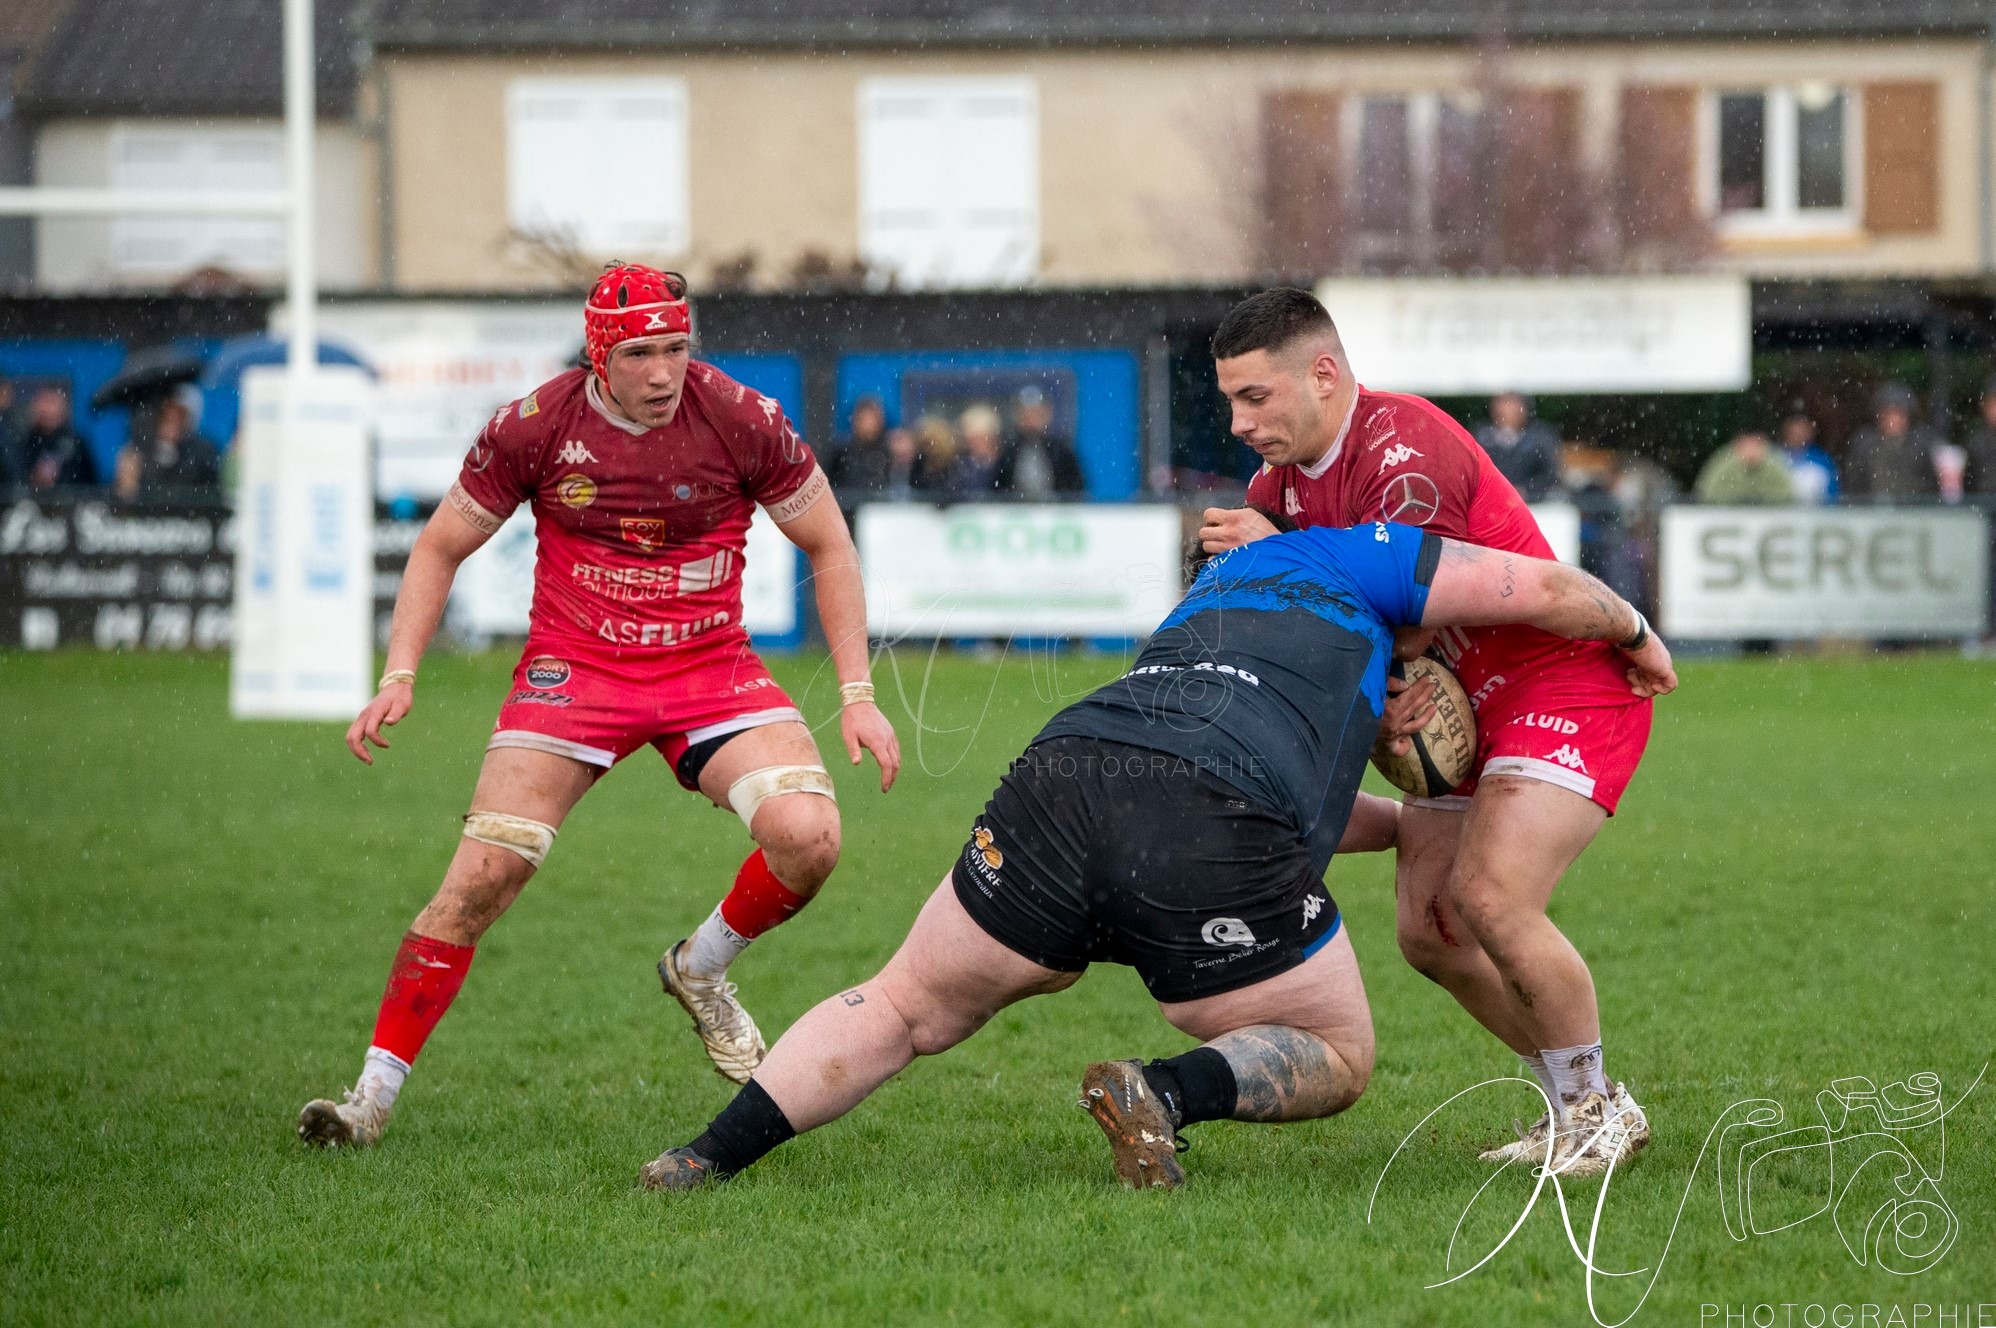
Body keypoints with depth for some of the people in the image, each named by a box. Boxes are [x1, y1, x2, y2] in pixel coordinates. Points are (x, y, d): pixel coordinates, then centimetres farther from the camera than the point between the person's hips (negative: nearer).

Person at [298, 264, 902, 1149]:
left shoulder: (743, 421, -10)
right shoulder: (535, 428, -10)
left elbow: (828, 547, 3)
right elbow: (441, 548, 4)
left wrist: (857, 694, -2)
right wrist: (398, 678, -8)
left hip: (712, 670, 1)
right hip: (573, 668, -1)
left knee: (808, 837, -22)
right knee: (484, 874, -16)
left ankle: (699, 971, 9)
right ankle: (374, 1093, -6)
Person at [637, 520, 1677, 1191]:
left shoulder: (1203, 600, 42)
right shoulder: (1340, 555, 24)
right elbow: (1539, 588, 17)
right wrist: (1634, 633, 36)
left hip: (1060, 778, 5)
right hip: (1217, 845, -5)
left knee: (904, 1010, 22)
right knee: (1337, 1058, 17)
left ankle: (706, 1158, 4)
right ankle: (1167, 1092, -12)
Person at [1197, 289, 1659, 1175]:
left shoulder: (1407, 449, -21)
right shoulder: (1281, 484, 6)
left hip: (1567, 687, -9)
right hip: (1472, 709, 10)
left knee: (1492, 899, -23)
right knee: (1428, 928, 2)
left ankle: (1599, 1108, -5)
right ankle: (1571, 1101, 17)